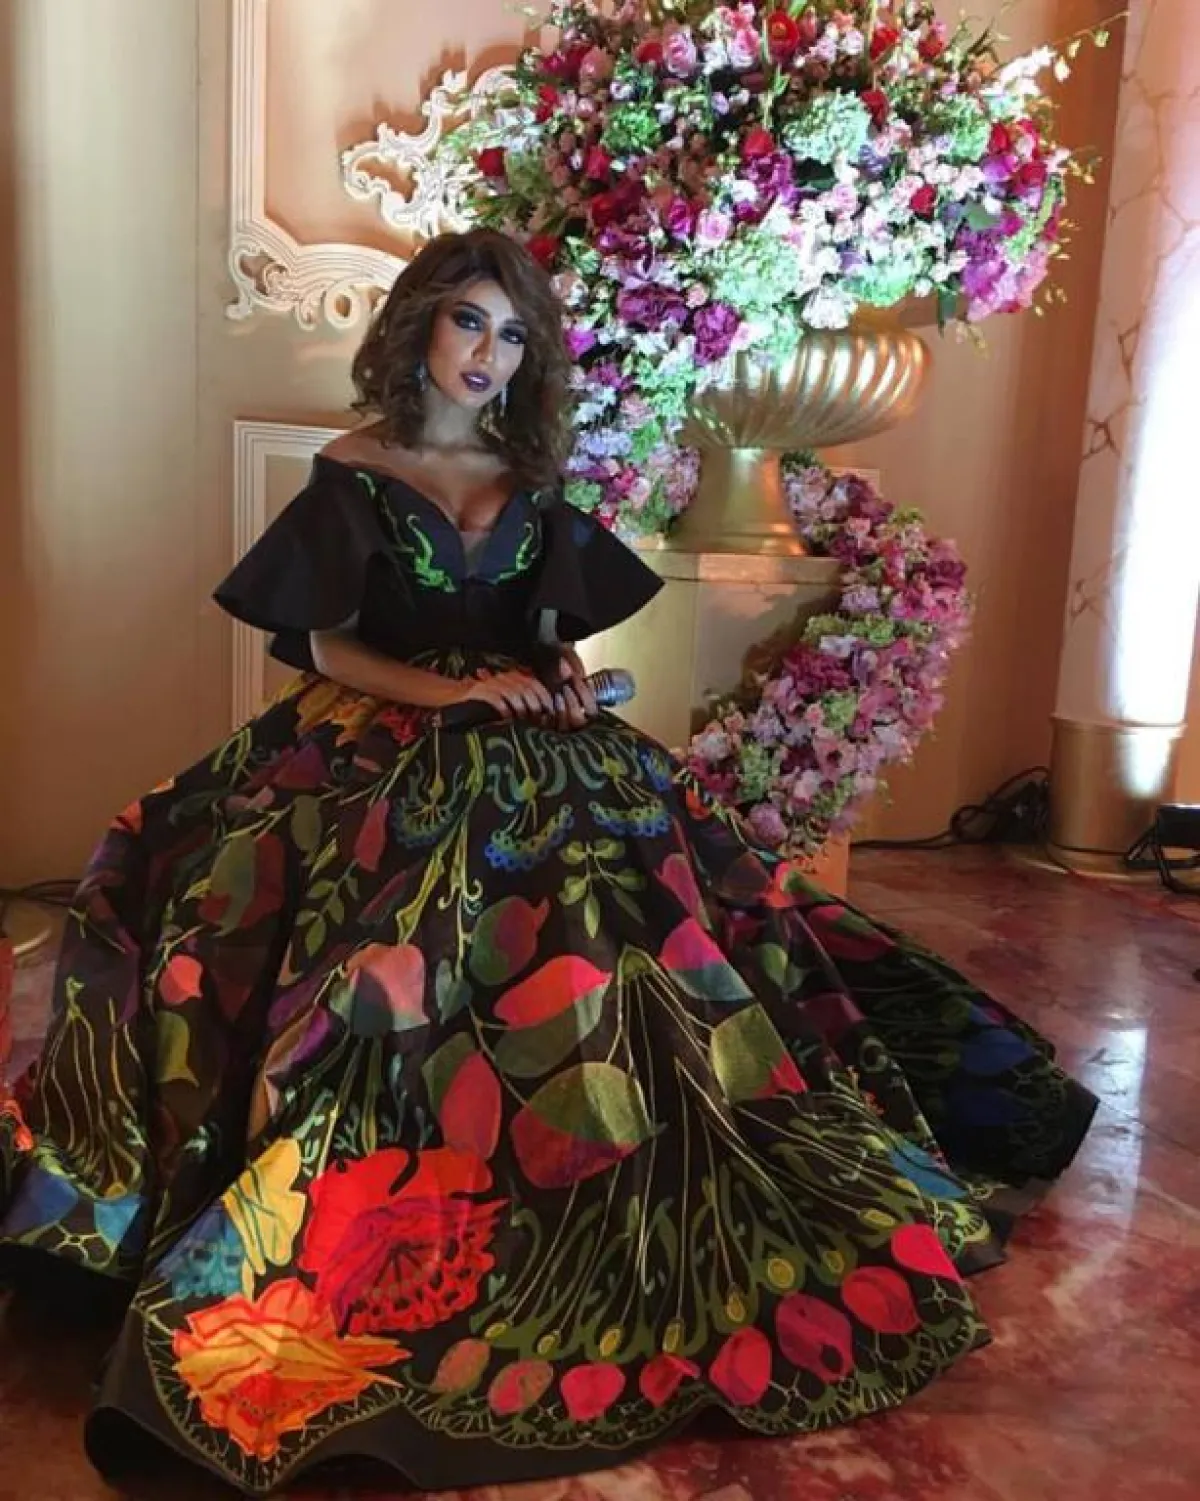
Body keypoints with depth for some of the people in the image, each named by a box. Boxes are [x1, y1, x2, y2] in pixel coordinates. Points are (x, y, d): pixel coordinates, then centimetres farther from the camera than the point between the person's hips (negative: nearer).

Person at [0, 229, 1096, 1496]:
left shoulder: (531, 483, 15)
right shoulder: (351, 475, 3)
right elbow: (328, 649, -1)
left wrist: (565, 683, -6)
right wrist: (457, 693, -15)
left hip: (529, 747, 4)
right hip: (385, 747, -3)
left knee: (643, 890, -19)